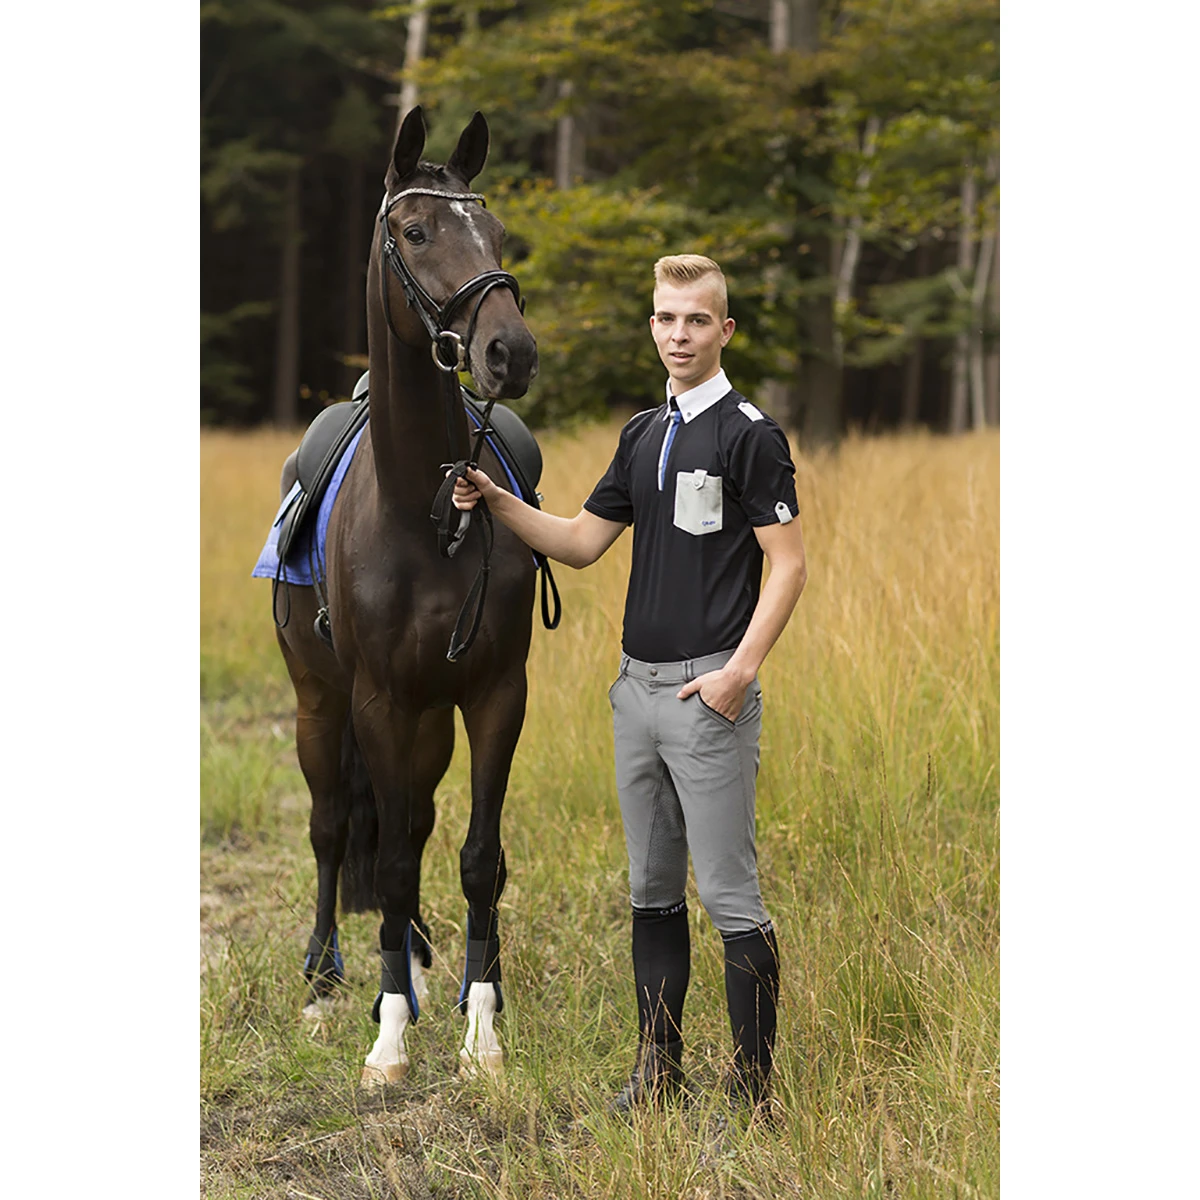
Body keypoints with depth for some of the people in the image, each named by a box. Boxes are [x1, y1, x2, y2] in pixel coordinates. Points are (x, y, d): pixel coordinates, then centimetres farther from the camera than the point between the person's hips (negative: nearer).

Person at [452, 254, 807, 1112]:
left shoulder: (749, 434, -9)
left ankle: (754, 1089, 1)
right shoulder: (643, 435, 15)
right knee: (653, 892, 13)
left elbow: (789, 565, -12)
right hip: (638, 687, 8)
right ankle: (658, 1070, 21)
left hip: (708, 694, -8)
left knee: (729, 896, -6)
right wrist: (499, 502, 4)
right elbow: (582, 542, 18)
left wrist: (741, 670, -20)